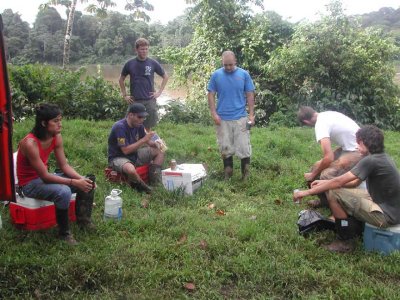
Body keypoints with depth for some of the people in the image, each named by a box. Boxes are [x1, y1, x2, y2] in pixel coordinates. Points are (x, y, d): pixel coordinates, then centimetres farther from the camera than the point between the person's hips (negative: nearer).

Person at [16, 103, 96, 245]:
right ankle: (64, 233, -14)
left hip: (45, 176, 8)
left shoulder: (56, 137, -7)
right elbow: (45, 176, -29)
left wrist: (81, 179, -19)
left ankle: (83, 220, 16)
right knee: (64, 191, -34)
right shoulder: (30, 143, -30)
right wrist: (74, 182, -30)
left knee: (87, 183, -4)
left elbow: (64, 165, -3)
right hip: (30, 183, -8)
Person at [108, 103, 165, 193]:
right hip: (118, 158, -8)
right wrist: (144, 140, -26)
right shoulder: (120, 127, -24)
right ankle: (141, 186, -10)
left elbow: (147, 141, 12)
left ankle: (154, 181, -7)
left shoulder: (138, 125, 0)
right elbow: (126, 150, -27)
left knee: (160, 152, 3)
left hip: (134, 155, 9)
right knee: (131, 169, -41)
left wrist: (155, 143, -11)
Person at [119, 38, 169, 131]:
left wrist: (159, 92, 2)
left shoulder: (153, 63, -1)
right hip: (134, 101, 0)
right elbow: (121, 79, 13)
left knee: (148, 127, 6)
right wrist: (124, 95, 6)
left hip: (149, 100, 0)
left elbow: (165, 76, 10)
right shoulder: (130, 64, 0)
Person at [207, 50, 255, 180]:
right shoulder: (216, 75, 0)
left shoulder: (244, 74, 0)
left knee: (244, 147, 0)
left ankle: (246, 176, 13)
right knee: (225, 148, 9)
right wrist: (214, 114, -5)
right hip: (222, 118, 1)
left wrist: (251, 115, -2)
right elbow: (211, 95, 4)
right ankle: (228, 173, 24)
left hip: (240, 117, -1)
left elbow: (250, 95, 4)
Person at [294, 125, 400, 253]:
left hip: (386, 216, -10)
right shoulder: (381, 157, 6)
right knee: (343, 190, 17)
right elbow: (355, 182, 11)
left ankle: (346, 242, -1)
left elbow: (338, 182, -21)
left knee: (334, 194, -15)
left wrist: (307, 192, -14)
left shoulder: (371, 161, -23)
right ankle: (356, 231, 25)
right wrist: (324, 182, 5)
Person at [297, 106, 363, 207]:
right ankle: (324, 200, 24)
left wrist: (313, 175, -11)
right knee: (318, 166, 12)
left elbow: (329, 158, -27)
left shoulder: (320, 124, -20)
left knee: (326, 175, -25)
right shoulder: (328, 114, 7)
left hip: (357, 152, -10)